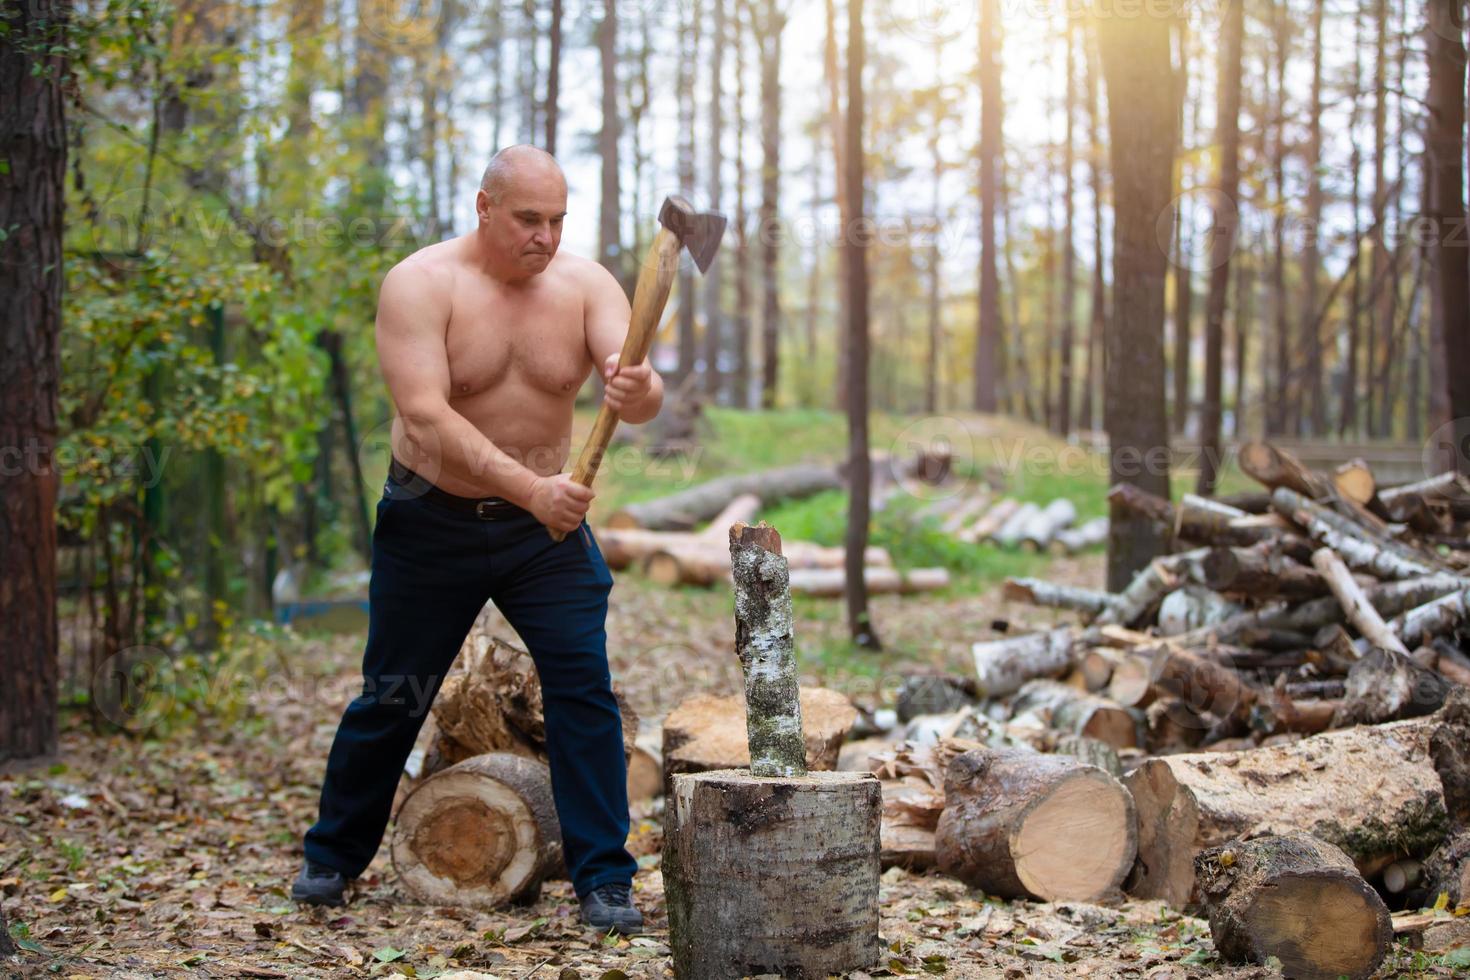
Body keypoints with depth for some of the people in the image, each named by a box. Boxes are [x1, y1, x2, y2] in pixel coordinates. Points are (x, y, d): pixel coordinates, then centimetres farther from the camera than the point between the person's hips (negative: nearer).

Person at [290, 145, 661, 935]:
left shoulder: (586, 286, -8)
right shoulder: (421, 284, -17)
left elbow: (641, 393, -21)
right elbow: (425, 417, -28)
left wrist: (639, 392, -46)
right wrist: (531, 488, -36)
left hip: (547, 526, 2)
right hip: (432, 522, -2)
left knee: (584, 688, -8)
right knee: (392, 696, 10)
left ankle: (604, 881, 2)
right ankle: (331, 857, 30)